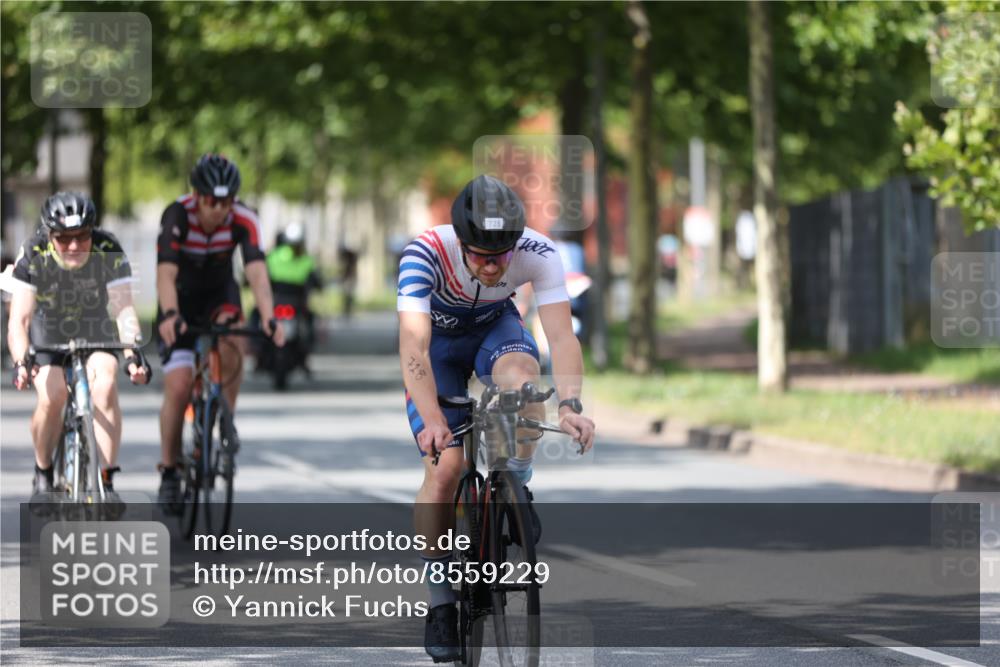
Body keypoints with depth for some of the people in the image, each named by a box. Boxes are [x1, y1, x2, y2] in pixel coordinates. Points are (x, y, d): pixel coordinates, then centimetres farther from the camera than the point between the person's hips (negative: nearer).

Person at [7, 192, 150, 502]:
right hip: (48, 331, 0)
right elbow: (18, 319, -32)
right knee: (51, 398, -22)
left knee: (104, 385, -27)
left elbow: (124, 310, -30)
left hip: (95, 330, 0)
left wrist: (132, 353, -47)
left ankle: (107, 481, -21)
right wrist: (21, 363, -48)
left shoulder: (109, 252, -26)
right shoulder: (33, 255, -28)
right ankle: (43, 474, 4)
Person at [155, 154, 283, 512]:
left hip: (219, 296, 1)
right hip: (181, 299, -1)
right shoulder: (177, 216, -29)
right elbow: (166, 273, -41)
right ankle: (169, 471, 4)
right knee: (178, 386, -14)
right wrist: (169, 315, -59)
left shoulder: (243, 221, -25)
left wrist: (268, 318, -53)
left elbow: (257, 272, -37)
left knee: (233, 343, -32)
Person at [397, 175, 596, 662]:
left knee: (521, 379, -34)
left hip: (496, 328, 1)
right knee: (445, 466, -16)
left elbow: (561, 335, -37)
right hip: (440, 336, -1)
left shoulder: (538, 253, -31)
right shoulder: (425, 254, -36)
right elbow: (413, 344, -44)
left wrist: (569, 406, -53)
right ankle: (441, 600, -2)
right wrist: (431, 419, -57)